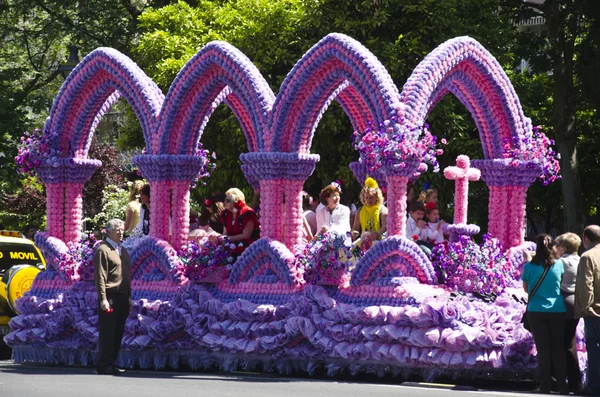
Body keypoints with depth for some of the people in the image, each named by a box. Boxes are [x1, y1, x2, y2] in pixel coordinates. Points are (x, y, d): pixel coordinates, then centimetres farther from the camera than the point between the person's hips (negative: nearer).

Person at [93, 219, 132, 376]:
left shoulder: (123, 251, 19)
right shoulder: (103, 250, -7)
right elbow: (100, 277, -13)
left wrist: (129, 296, 19)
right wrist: (103, 299, -19)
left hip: (122, 298, 8)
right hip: (110, 297, -8)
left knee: (118, 332, 9)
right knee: (107, 332, -6)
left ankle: (111, 364, 15)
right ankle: (104, 366, -3)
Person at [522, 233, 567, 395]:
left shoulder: (529, 266, -6)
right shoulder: (559, 264, -3)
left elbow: (526, 289, 7)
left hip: (536, 311, -1)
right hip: (557, 311, 1)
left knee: (543, 349, 4)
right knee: (558, 348, 9)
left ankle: (545, 385, 1)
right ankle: (562, 385, 6)